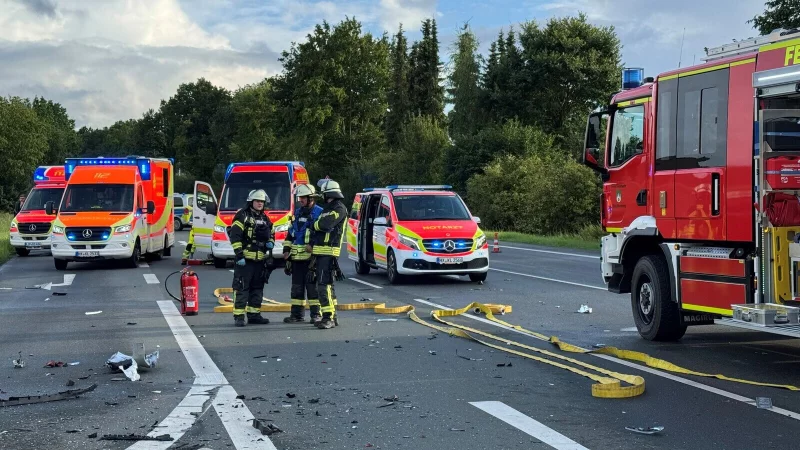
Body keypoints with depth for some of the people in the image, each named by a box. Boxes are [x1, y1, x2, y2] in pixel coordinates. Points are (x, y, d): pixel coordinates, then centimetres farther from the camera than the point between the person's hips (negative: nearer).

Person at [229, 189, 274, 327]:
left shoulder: (265, 219, 17)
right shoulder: (242, 216, -5)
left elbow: (271, 235, 28)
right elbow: (235, 236, -12)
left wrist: (271, 243, 4)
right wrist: (239, 254, -18)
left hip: (260, 260, 7)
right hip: (245, 259, -7)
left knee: (257, 288, 12)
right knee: (241, 288, -8)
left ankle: (254, 314, 20)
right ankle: (238, 316, -6)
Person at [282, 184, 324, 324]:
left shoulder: (319, 213, -4)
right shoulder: (297, 212, 16)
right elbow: (290, 233, 22)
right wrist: (286, 249, 12)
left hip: (312, 258, -6)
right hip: (297, 257, 6)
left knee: (312, 285, -3)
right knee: (297, 286, 9)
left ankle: (316, 314, 4)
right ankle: (297, 314, 15)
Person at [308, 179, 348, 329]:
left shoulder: (339, 209, -11)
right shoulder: (327, 208, 21)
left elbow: (325, 224, -24)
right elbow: (319, 228, 21)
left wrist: (316, 224, -2)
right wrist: (312, 244, 7)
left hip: (329, 252, -10)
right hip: (321, 252, 10)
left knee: (324, 285, -14)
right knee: (327, 285, 14)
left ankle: (328, 318, -14)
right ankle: (332, 317, 22)